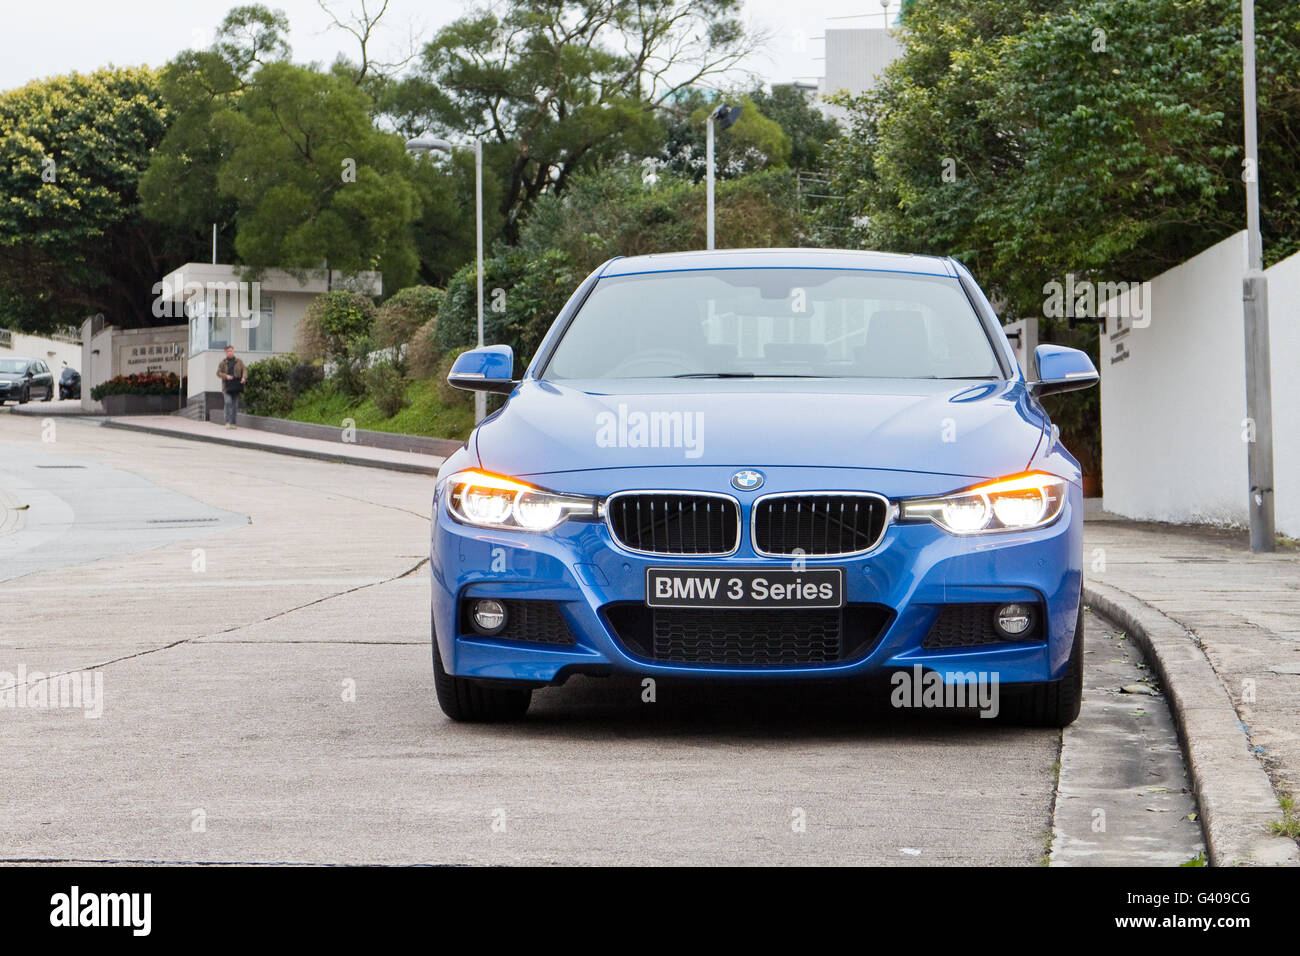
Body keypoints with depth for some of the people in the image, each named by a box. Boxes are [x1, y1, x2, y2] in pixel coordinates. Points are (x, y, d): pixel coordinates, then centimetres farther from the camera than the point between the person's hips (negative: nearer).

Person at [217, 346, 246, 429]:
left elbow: (244, 370, 5)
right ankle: (228, 422, -16)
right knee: (228, 402, -18)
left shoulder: (238, 362, 11)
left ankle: (233, 423, 10)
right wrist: (226, 376, -15)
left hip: (236, 386, 2)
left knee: (235, 405, 3)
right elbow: (218, 372, 2)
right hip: (227, 386, -2)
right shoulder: (223, 362, 7)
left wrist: (244, 377, -16)